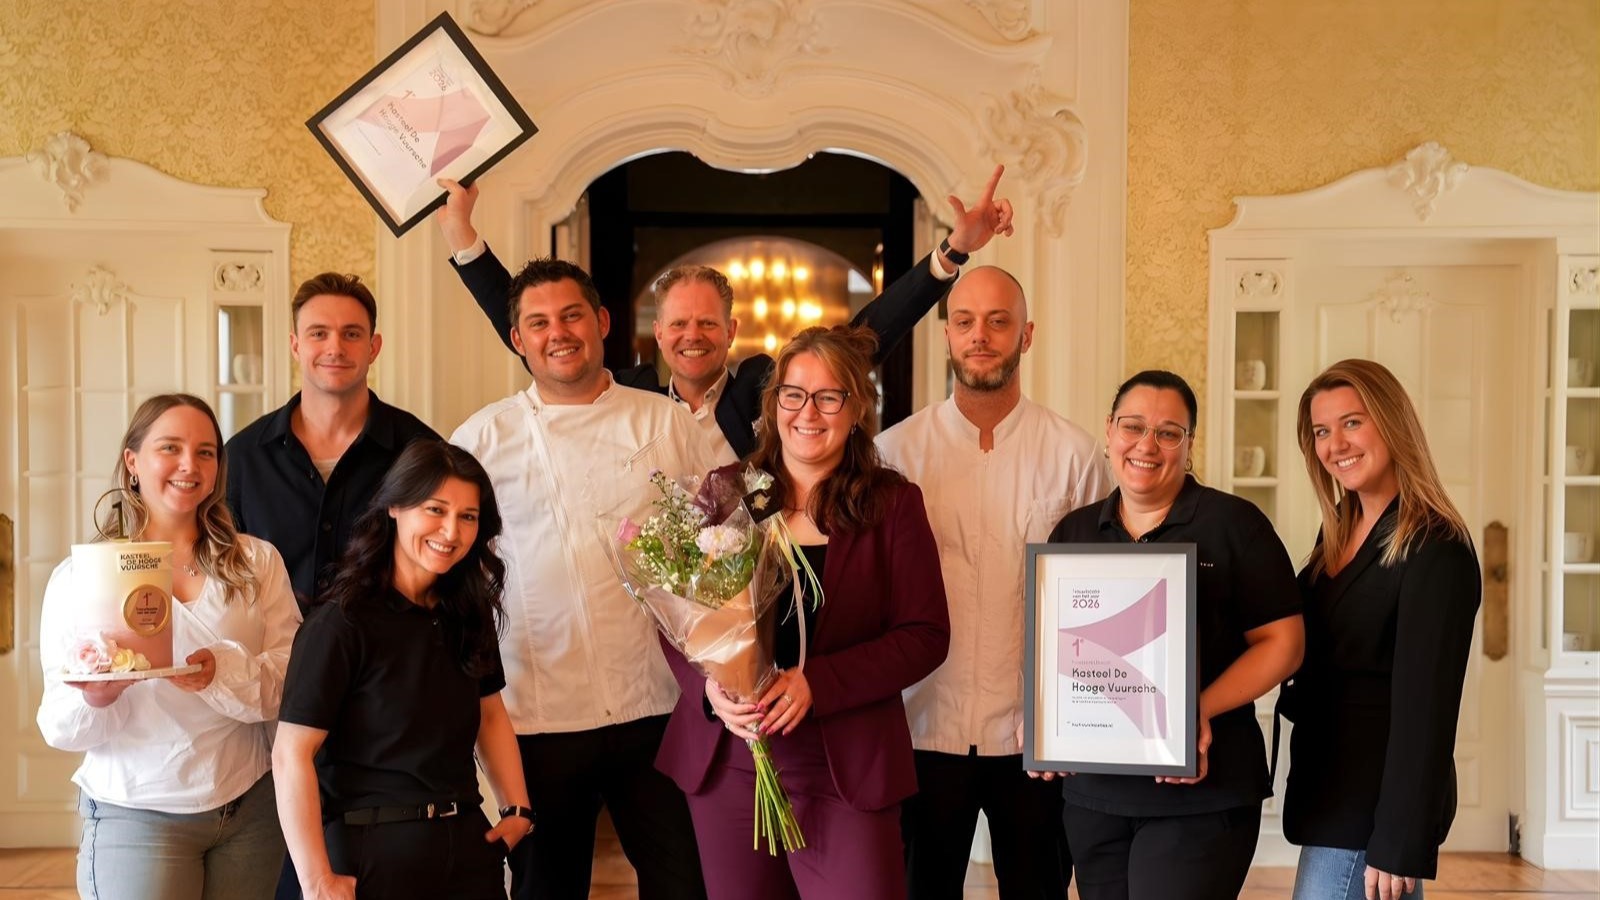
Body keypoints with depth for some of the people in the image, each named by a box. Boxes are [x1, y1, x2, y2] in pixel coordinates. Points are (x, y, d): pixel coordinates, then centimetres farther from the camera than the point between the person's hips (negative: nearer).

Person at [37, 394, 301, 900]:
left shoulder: (258, 562, 2)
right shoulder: (79, 576, 0)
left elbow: (294, 678, -5)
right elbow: (59, 727, -3)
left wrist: (224, 672, -24)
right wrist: (95, 700, -24)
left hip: (250, 812, 2)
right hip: (135, 816, -1)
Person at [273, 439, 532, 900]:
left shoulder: (469, 613, 5)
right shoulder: (342, 622, -15)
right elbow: (292, 754, -18)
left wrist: (517, 809, 5)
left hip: (468, 843, 6)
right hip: (372, 851, -6)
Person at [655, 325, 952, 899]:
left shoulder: (893, 503, 0)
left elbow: (925, 636, -5)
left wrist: (816, 683, -16)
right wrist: (709, 687, -14)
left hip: (845, 771, -2)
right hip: (727, 763, 2)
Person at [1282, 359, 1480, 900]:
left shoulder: (1434, 549, -16)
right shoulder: (1338, 534, 9)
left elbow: (1425, 705, -19)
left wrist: (1399, 842, -21)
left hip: (1374, 800, -8)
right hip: (1336, 785, 8)